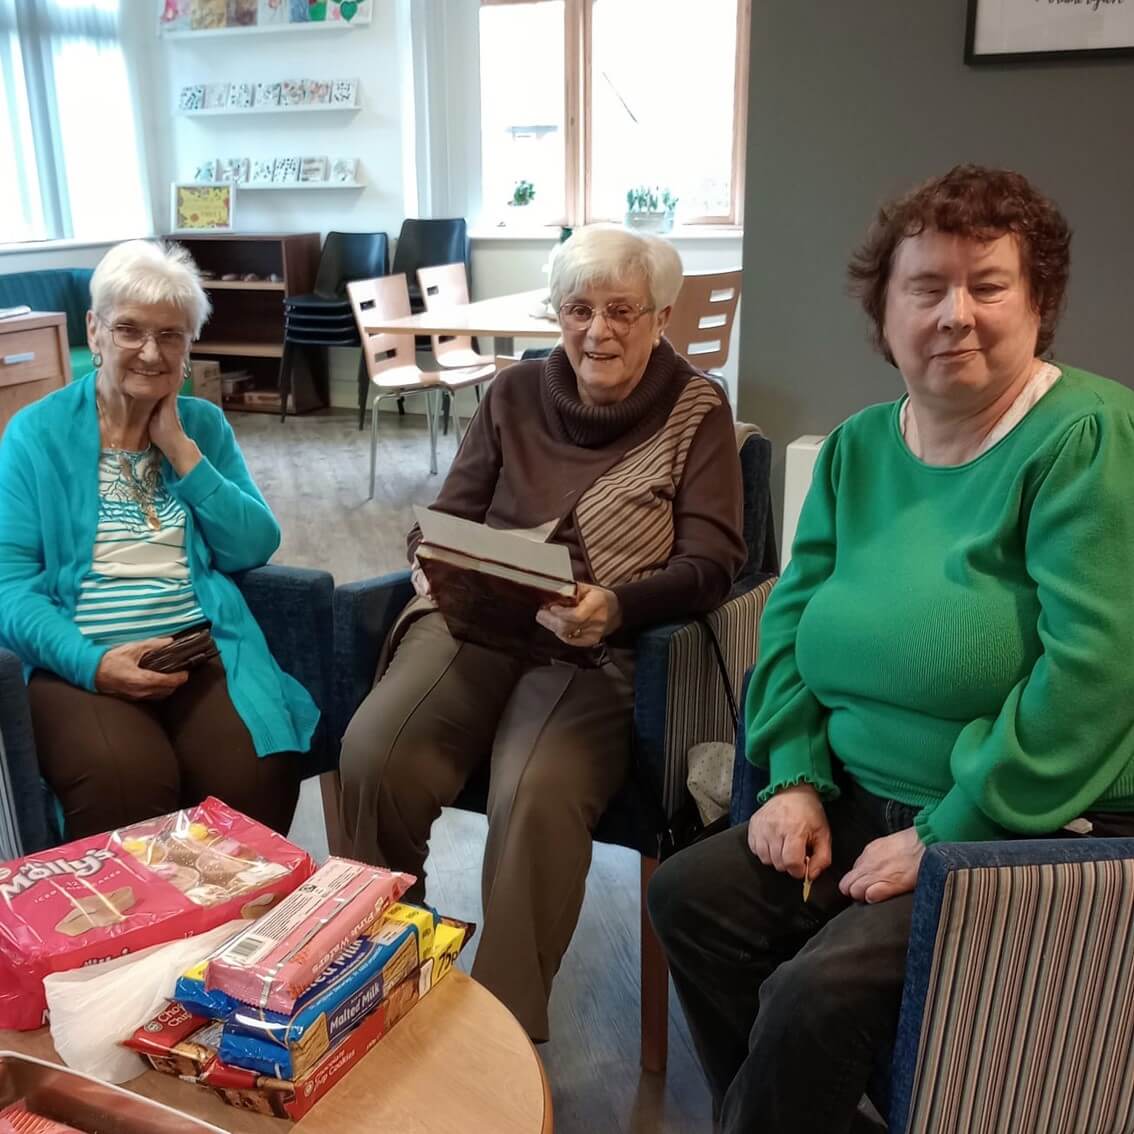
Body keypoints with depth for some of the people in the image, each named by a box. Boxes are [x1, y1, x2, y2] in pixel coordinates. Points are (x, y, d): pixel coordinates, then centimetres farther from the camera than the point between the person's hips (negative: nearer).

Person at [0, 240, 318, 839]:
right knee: (124, 790, -31)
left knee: (258, 779, -25)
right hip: (82, 662, -2)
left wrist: (181, 449, -4)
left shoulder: (204, 423, 13)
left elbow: (254, 549, 2)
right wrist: (91, 662, -19)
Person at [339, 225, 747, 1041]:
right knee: (374, 754, -24)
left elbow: (712, 561, -2)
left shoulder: (697, 411, 7)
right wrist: (432, 568, -6)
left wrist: (616, 606, -21)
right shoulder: (516, 394, 17)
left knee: (538, 793, -32)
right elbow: (448, 516, 19)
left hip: (598, 646, -3)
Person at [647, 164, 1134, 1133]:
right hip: (865, 804, 7)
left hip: (1043, 839, -6)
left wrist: (945, 837, -19)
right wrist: (795, 778, -3)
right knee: (689, 896, -2)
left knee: (818, 993, -22)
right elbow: (793, 618, 9)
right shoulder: (860, 447, 7)